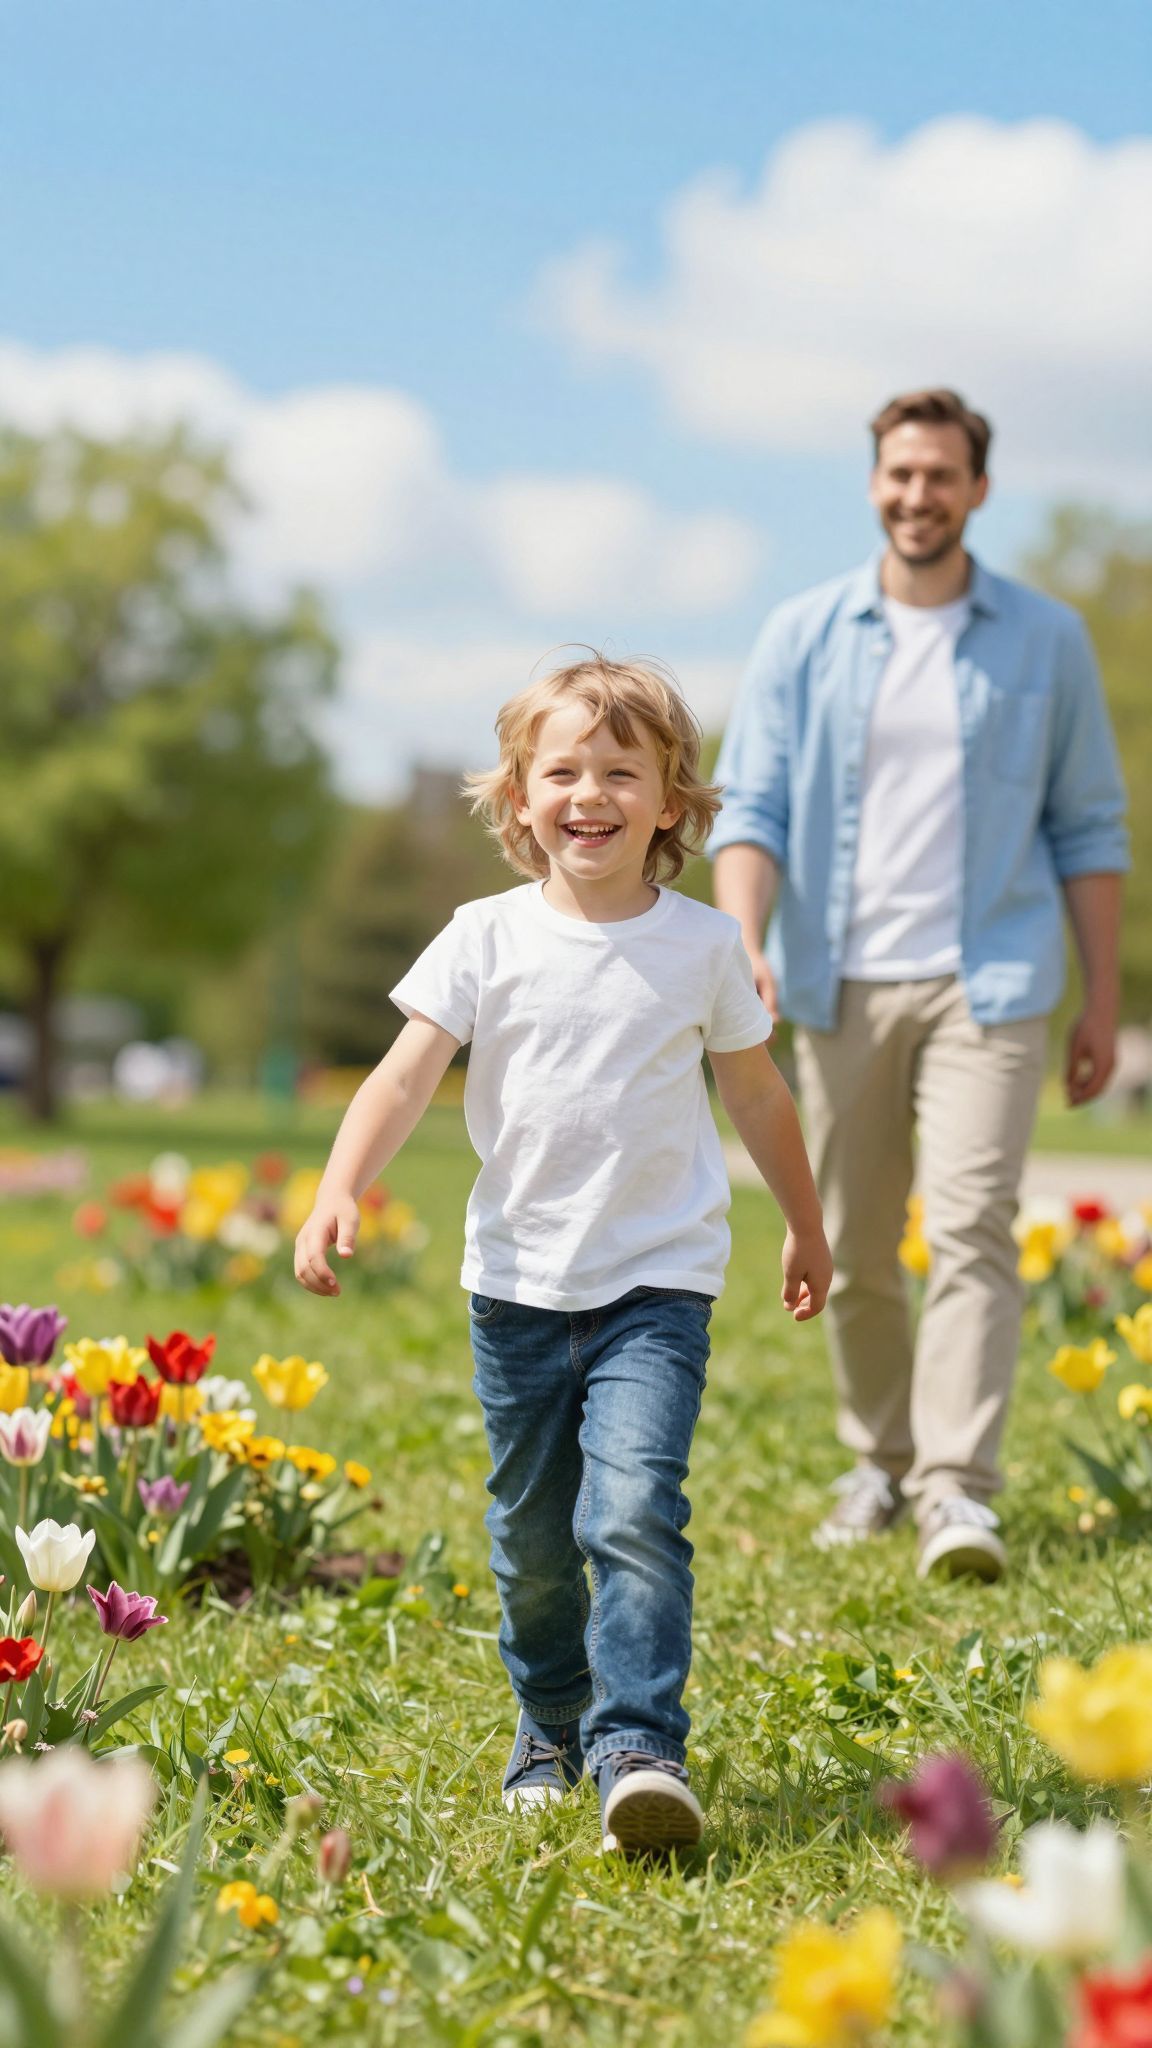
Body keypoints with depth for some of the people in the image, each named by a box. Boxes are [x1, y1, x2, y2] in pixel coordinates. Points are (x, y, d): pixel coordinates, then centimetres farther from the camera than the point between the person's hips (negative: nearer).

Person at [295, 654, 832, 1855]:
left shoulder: (703, 945, 1)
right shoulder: (488, 938, -2)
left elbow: (756, 1094, 14)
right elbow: (405, 1077, -7)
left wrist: (804, 1225, 23)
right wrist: (337, 1195, -22)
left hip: (657, 1282, -1)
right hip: (519, 1282, 2)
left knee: (633, 1508, -20)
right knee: (531, 1537, 12)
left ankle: (639, 1746, -17)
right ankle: (549, 1731, 32)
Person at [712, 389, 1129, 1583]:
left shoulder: (1046, 641, 6)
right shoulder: (804, 637, 6)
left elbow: (1088, 828, 9)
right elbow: (751, 806, 1)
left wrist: (1103, 998, 6)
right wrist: (745, 943, -16)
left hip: (987, 982, -2)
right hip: (842, 984, 2)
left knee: (971, 1230, -15)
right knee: (852, 1252, 8)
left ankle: (959, 1493, -17)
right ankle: (880, 1464, 26)